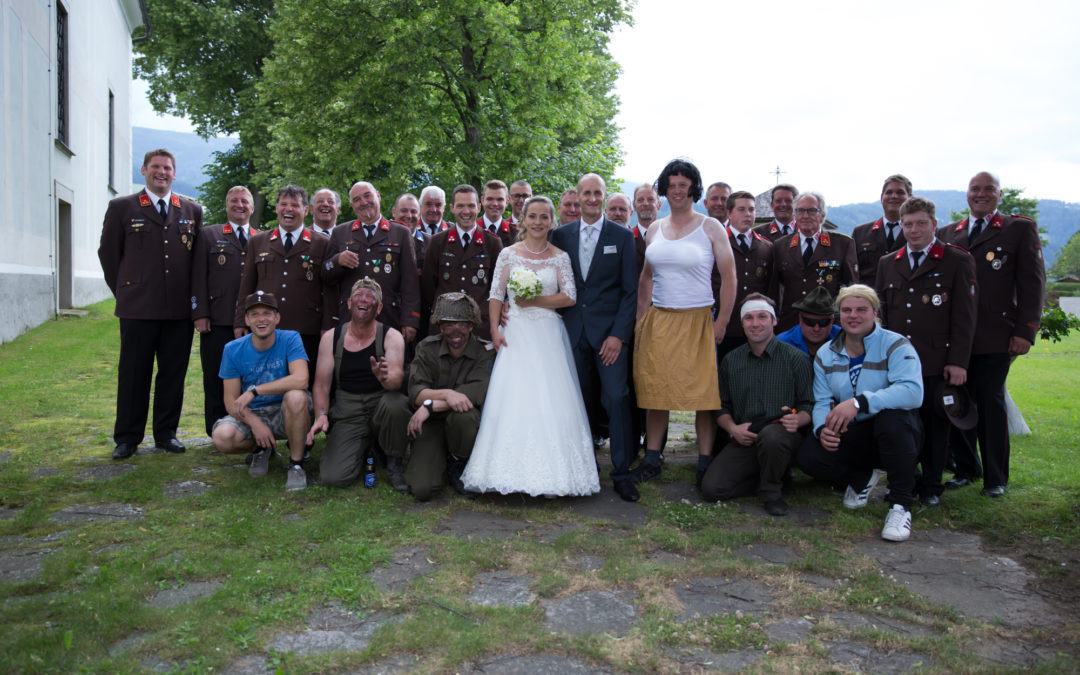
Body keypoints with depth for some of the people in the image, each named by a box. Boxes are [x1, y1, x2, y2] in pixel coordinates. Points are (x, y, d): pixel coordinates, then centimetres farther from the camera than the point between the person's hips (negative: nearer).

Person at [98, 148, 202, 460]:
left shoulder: (192, 211, 12)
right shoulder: (122, 207, 5)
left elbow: (199, 256, 15)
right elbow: (108, 253, 9)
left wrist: (191, 296, 10)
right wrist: (125, 292, 8)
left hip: (179, 309, 2)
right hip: (137, 308, -2)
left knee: (173, 374, 7)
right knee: (133, 375, 4)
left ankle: (166, 433, 19)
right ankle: (127, 438, 14)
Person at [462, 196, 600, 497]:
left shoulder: (560, 257, 7)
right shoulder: (508, 254, 6)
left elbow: (569, 297, 0)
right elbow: (496, 296, 4)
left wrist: (535, 300, -9)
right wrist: (495, 330, -7)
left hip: (549, 336, 0)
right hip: (516, 333, 0)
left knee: (550, 401, -5)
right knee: (513, 399, -7)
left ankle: (551, 474, 2)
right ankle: (513, 470, -1)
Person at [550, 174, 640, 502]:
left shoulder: (622, 236, 3)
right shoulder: (561, 235, 10)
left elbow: (630, 290, 0)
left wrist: (618, 334, -8)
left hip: (609, 330, -2)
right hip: (573, 329, 2)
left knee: (616, 398, -7)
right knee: (578, 399, 4)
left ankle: (622, 473, 2)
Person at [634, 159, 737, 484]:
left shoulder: (711, 228, -1)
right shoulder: (654, 229, 11)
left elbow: (729, 278, -2)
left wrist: (721, 323, -8)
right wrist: (641, 319, 8)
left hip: (697, 321, -3)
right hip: (658, 321, 4)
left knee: (703, 394, -1)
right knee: (654, 390, 6)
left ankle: (705, 463, 9)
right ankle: (652, 458, 16)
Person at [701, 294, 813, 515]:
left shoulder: (796, 358, 2)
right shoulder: (731, 361, 12)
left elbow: (809, 405, 3)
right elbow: (722, 407, 15)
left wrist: (797, 419, -20)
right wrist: (733, 428, -6)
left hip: (783, 437, -3)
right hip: (744, 440, 4)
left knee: (770, 435, -41)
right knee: (711, 488, -18)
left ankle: (772, 491, -10)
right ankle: (774, 475, 6)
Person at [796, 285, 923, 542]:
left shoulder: (895, 345, -10)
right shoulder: (826, 355, 6)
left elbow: (913, 391, -28)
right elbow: (822, 402, 3)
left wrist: (859, 402, -38)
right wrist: (823, 429, -21)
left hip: (893, 435, -4)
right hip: (850, 436, 4)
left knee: (892, 415, -38)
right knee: (807, 456, -22)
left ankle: (901, 505, -21)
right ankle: (861, 477, 13)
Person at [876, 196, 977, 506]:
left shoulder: (958, 261, 2)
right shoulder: (887, 263, 14)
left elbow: (965, 316, -3)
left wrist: (958, 361, -9)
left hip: (936, 362, -3)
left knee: (935, 425, 4)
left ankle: (931, 486, 18)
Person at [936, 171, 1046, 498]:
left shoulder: (1021, 229, 5)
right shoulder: (947, 234, 14)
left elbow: (1033, 284, 0)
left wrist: (1025, 331, -8)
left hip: (995, 337, -3)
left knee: (991, 403, 2)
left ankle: (995, 477, 14)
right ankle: (966, 468, 21)